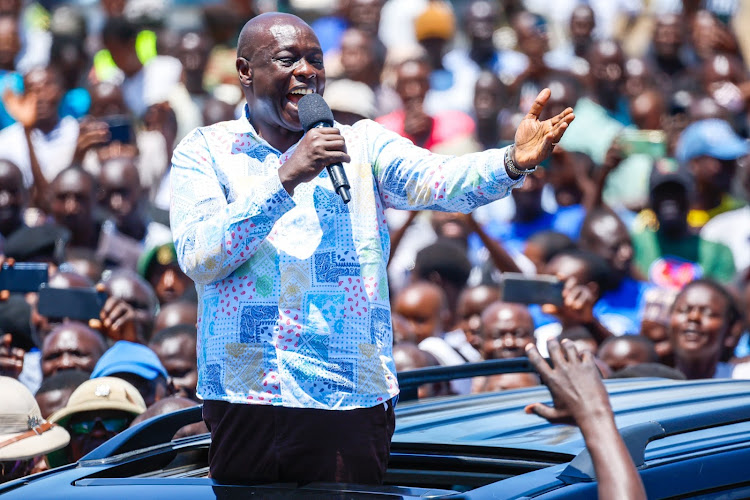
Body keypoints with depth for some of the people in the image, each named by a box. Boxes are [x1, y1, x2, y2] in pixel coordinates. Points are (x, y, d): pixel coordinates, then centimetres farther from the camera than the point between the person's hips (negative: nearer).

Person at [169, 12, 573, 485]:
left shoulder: (363, 144, 9)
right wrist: (285, 179, -17)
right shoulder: (204, 152, 6)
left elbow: (436, 180, -10)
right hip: (244, 400, 0)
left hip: (351, 403, 0)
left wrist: (513, 161, -30)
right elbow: (198, 259, -9)